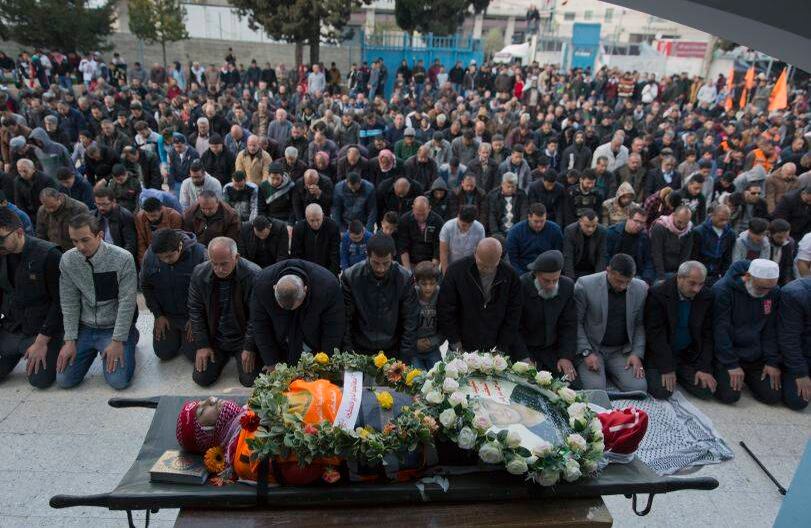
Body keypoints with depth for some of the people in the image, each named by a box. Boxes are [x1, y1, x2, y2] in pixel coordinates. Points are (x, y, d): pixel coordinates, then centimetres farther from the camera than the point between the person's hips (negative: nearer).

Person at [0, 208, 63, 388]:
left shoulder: (49, 255, -20)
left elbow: (60, 301, -18)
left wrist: (42, 341, -19)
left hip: (41, 330, -5)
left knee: (40, 380, -13)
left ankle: (50, 350, 16)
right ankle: (19, 352, 28)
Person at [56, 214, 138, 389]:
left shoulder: (123, 259, -20)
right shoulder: (67, 261, -7)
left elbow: (126, 303, -17)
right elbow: (69, 303, -1)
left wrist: (117, 341, -17)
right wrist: (70, 340, -4)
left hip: (114, 327, -4)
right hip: (85, 328, 4)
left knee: (118, 381, -15)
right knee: (64, 380, -2)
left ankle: (129, 340, 14)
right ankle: (94, 349, 25)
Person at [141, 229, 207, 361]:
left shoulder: (199, 254, -26)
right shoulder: (149, 255, -15)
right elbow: (145, 286, 2)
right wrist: (158, 315, -1)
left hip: (191, 315, -3)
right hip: (165, 314, 3)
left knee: (194, 355, -2)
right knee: (164, 353, 7)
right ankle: (177, 334, 37)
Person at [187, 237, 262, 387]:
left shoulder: (253, 275, -23)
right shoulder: (199, 273, -11)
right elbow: (195, 311, -2)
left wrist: (249, 348, -16)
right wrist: (202, 345, -5)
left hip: (242, 337, -3)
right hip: (214, 337, 3)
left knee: (249, 380, -10)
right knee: (201, 379, -2)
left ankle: (239, 356, 23)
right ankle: (224, 356, 28)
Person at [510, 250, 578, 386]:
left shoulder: (567, 286, -4)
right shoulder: (521, 287, -18)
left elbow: (569, 326, 1)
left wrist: (566, 356, -7)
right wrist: (524, 358, -19)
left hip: (553, 349, 4)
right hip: (525, 349, -4)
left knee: (573, 385, -10)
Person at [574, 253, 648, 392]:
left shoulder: (641, 289, -2)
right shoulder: (585, 285, -14)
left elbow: (640, 325, 7)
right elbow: (575, 322, -8)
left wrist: (637, 354, -5)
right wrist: (586, 353, -15)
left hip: (622, 351, 3)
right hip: (591, 349, -3)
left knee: (639, 388, -16)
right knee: (595, 390, -23)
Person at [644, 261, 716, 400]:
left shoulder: (707, 296, -7)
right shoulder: (657, 294, -19)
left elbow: (707, 335, -3)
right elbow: (656, 334, -19)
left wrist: (704, 368, -10)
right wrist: (667, 368, -21)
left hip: (690, 355, 4)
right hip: (661, 353, -4)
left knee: (706, 390, -9)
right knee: (662, 391, -18)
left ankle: (678, 375, 19)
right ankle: (649, 373, 14)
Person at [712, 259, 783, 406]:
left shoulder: (775, 292, -5)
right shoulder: (722, 289, -21)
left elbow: (772, 329, 0)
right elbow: (720, 330, -20)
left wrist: (773, 362, -6)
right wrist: (731, 365, -19)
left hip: (757, 356, 5)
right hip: (726, 354, -4)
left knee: (773, 396, -4)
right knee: (729, 395, -17)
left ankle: (746, 376, 26)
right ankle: (720, 373, 16)